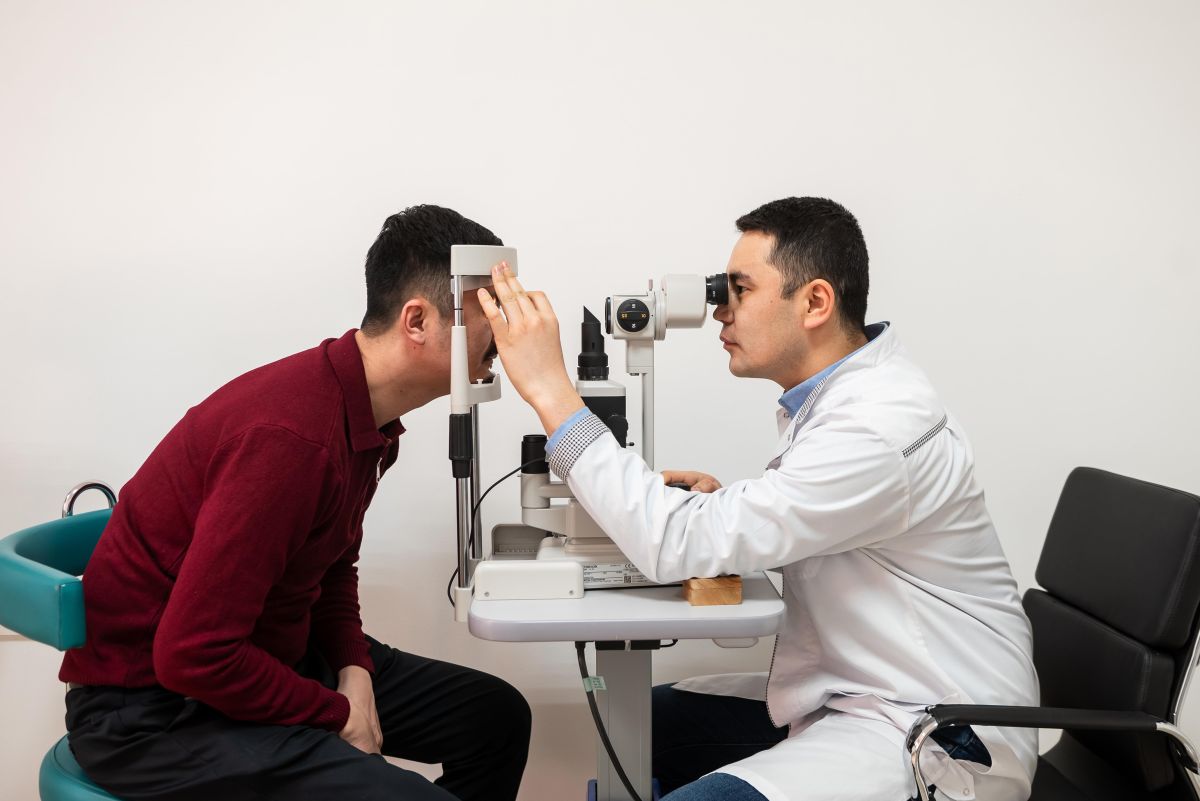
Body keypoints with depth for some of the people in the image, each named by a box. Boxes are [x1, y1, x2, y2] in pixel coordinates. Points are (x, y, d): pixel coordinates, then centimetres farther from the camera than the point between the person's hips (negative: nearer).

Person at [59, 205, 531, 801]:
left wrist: (355, 668, -3)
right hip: (153, 708, -9)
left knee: (497, 715, 10)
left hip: (262, 655, 9)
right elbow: (191, 656, -27)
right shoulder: (292, 434, -30)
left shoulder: (365, 414, 0)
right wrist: (339, 715, -15)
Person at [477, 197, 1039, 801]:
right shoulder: (833, 394, 4)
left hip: (939, 743, -9)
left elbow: (677, 546, -30)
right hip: (851, 696, 10)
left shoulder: (879, 427, -27)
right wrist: (724, 507, -3)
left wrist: (550, 387, -27)